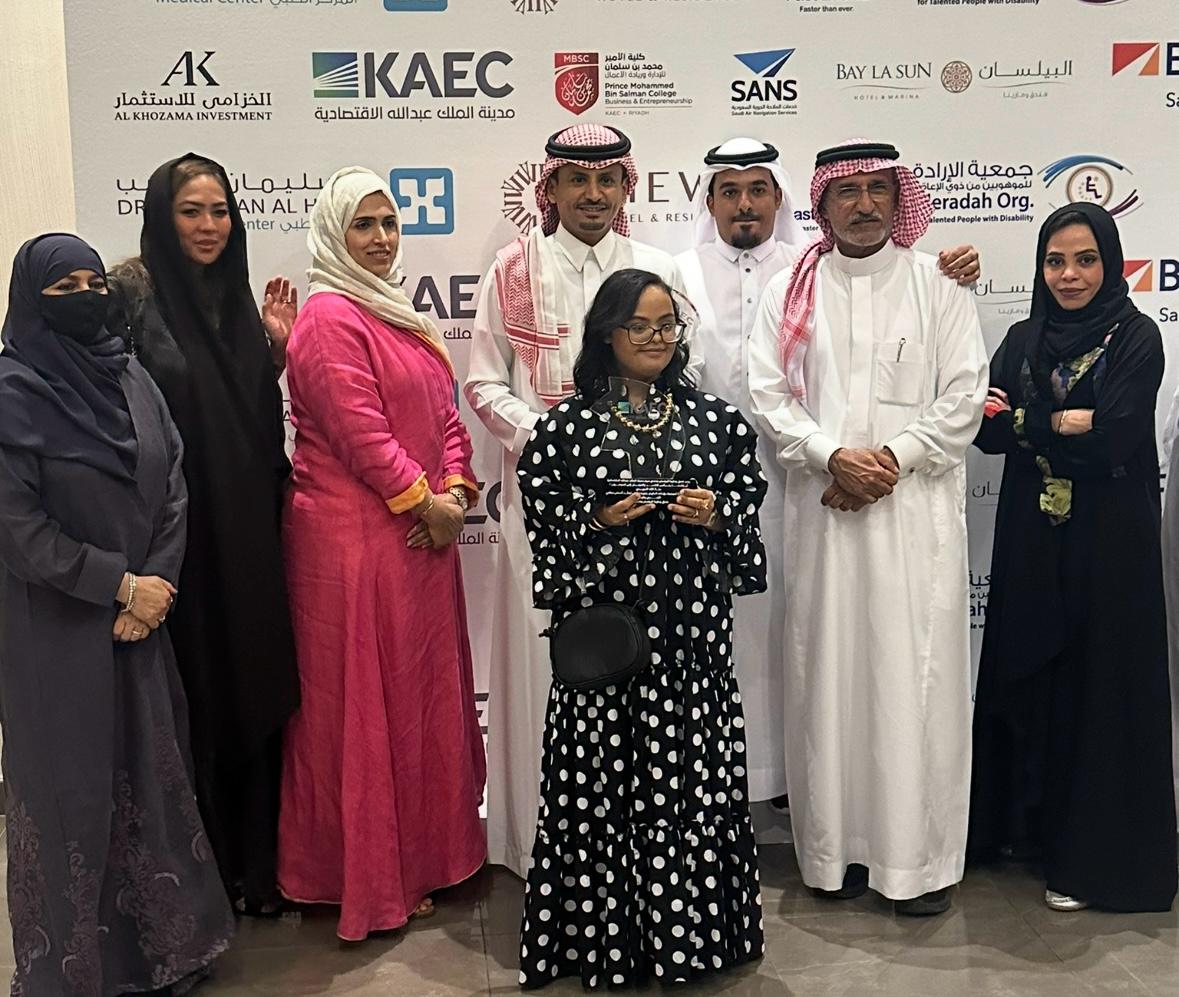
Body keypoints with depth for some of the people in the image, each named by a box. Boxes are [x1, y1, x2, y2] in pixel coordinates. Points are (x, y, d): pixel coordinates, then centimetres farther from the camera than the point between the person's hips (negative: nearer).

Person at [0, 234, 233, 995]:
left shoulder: (132, 378, 6)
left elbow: (174, 486, 4)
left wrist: (155, 585, -8)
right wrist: (121, 584, -14)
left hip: (142, 617, 5)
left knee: (153, 772, 13)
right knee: (74, 785, 5)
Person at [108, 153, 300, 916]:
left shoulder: (235, 296, 11)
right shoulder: (132, 293, -7)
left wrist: (275, 349, 0)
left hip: (247, 535, 6)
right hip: (179, 536, -5)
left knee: (254, 691, 11)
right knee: (196, 701, 4)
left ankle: (256, 863, 27)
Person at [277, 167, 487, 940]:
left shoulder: (401, 314, 17)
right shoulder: (330, 319, -11)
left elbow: (444, 412, 13)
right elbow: (360, 431, -19)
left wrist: (456, 490, -2)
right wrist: (424, 502, -13)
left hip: (422, 533, 9)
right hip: (354, 536, -9)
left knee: (427, 691, 15)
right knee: (364, 701, 1)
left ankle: (426, 849, 30)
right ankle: (370, 877, 15)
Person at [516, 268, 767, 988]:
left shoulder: (715, 417, 8)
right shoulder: (568, 424, 2)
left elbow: (748, 506, 11)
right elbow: (544, 521, 2)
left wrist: (715, 516, -9)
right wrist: (597, 523, -13)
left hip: (693, 623, 2)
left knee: (695, 774, 6)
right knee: (605, 778, 3)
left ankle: (691, 928, 23)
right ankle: (609, 937, 19)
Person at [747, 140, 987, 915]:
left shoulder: (937, 285, 7)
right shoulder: (791, 291, 10)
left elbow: (965, 393, 1)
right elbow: (768, 393, 3)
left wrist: (893, 459, -10)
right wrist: (832, 458, -10)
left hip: (916, 508, -1)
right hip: (823, 509, 2)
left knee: (916, 673, -1)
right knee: (827, 670, 4)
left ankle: (923, 855, 11)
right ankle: (839, 846, 16)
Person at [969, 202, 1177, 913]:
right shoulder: (1024, 339, 10)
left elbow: (1112, 441, -18)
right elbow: (987, 429, -3)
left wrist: (1023, 422, -10)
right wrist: (1063, 422, -15)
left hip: (1108, 539, -5)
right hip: (1031, 537, 5)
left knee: (1099, 685, 2)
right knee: (1027, 675, 11)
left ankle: (1096, 854, 15)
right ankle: (1026, 820, 27)